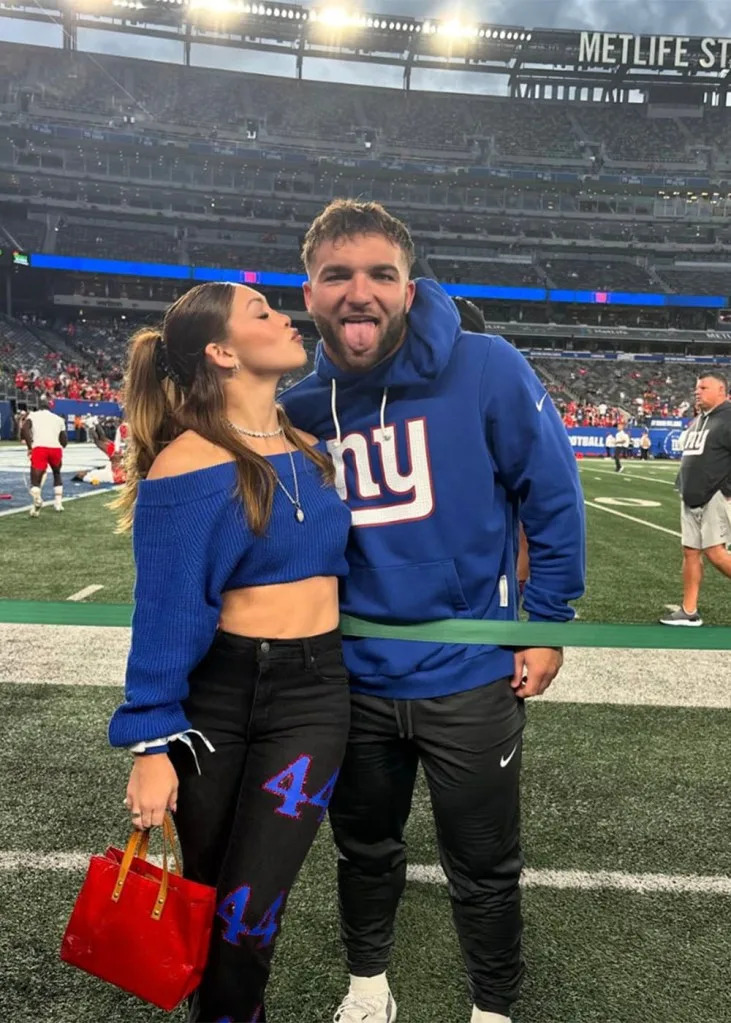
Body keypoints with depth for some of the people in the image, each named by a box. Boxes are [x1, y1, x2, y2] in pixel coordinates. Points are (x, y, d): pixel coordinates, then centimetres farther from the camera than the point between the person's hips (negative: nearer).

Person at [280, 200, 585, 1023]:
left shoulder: (485, 370, -16)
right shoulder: (298, 410, -5)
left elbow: (553, 497, -8)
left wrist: (546, 622, -6)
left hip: (471, 679, -3)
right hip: (355, 682, 3)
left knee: (483, 869, 17)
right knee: (364, 850, 24)